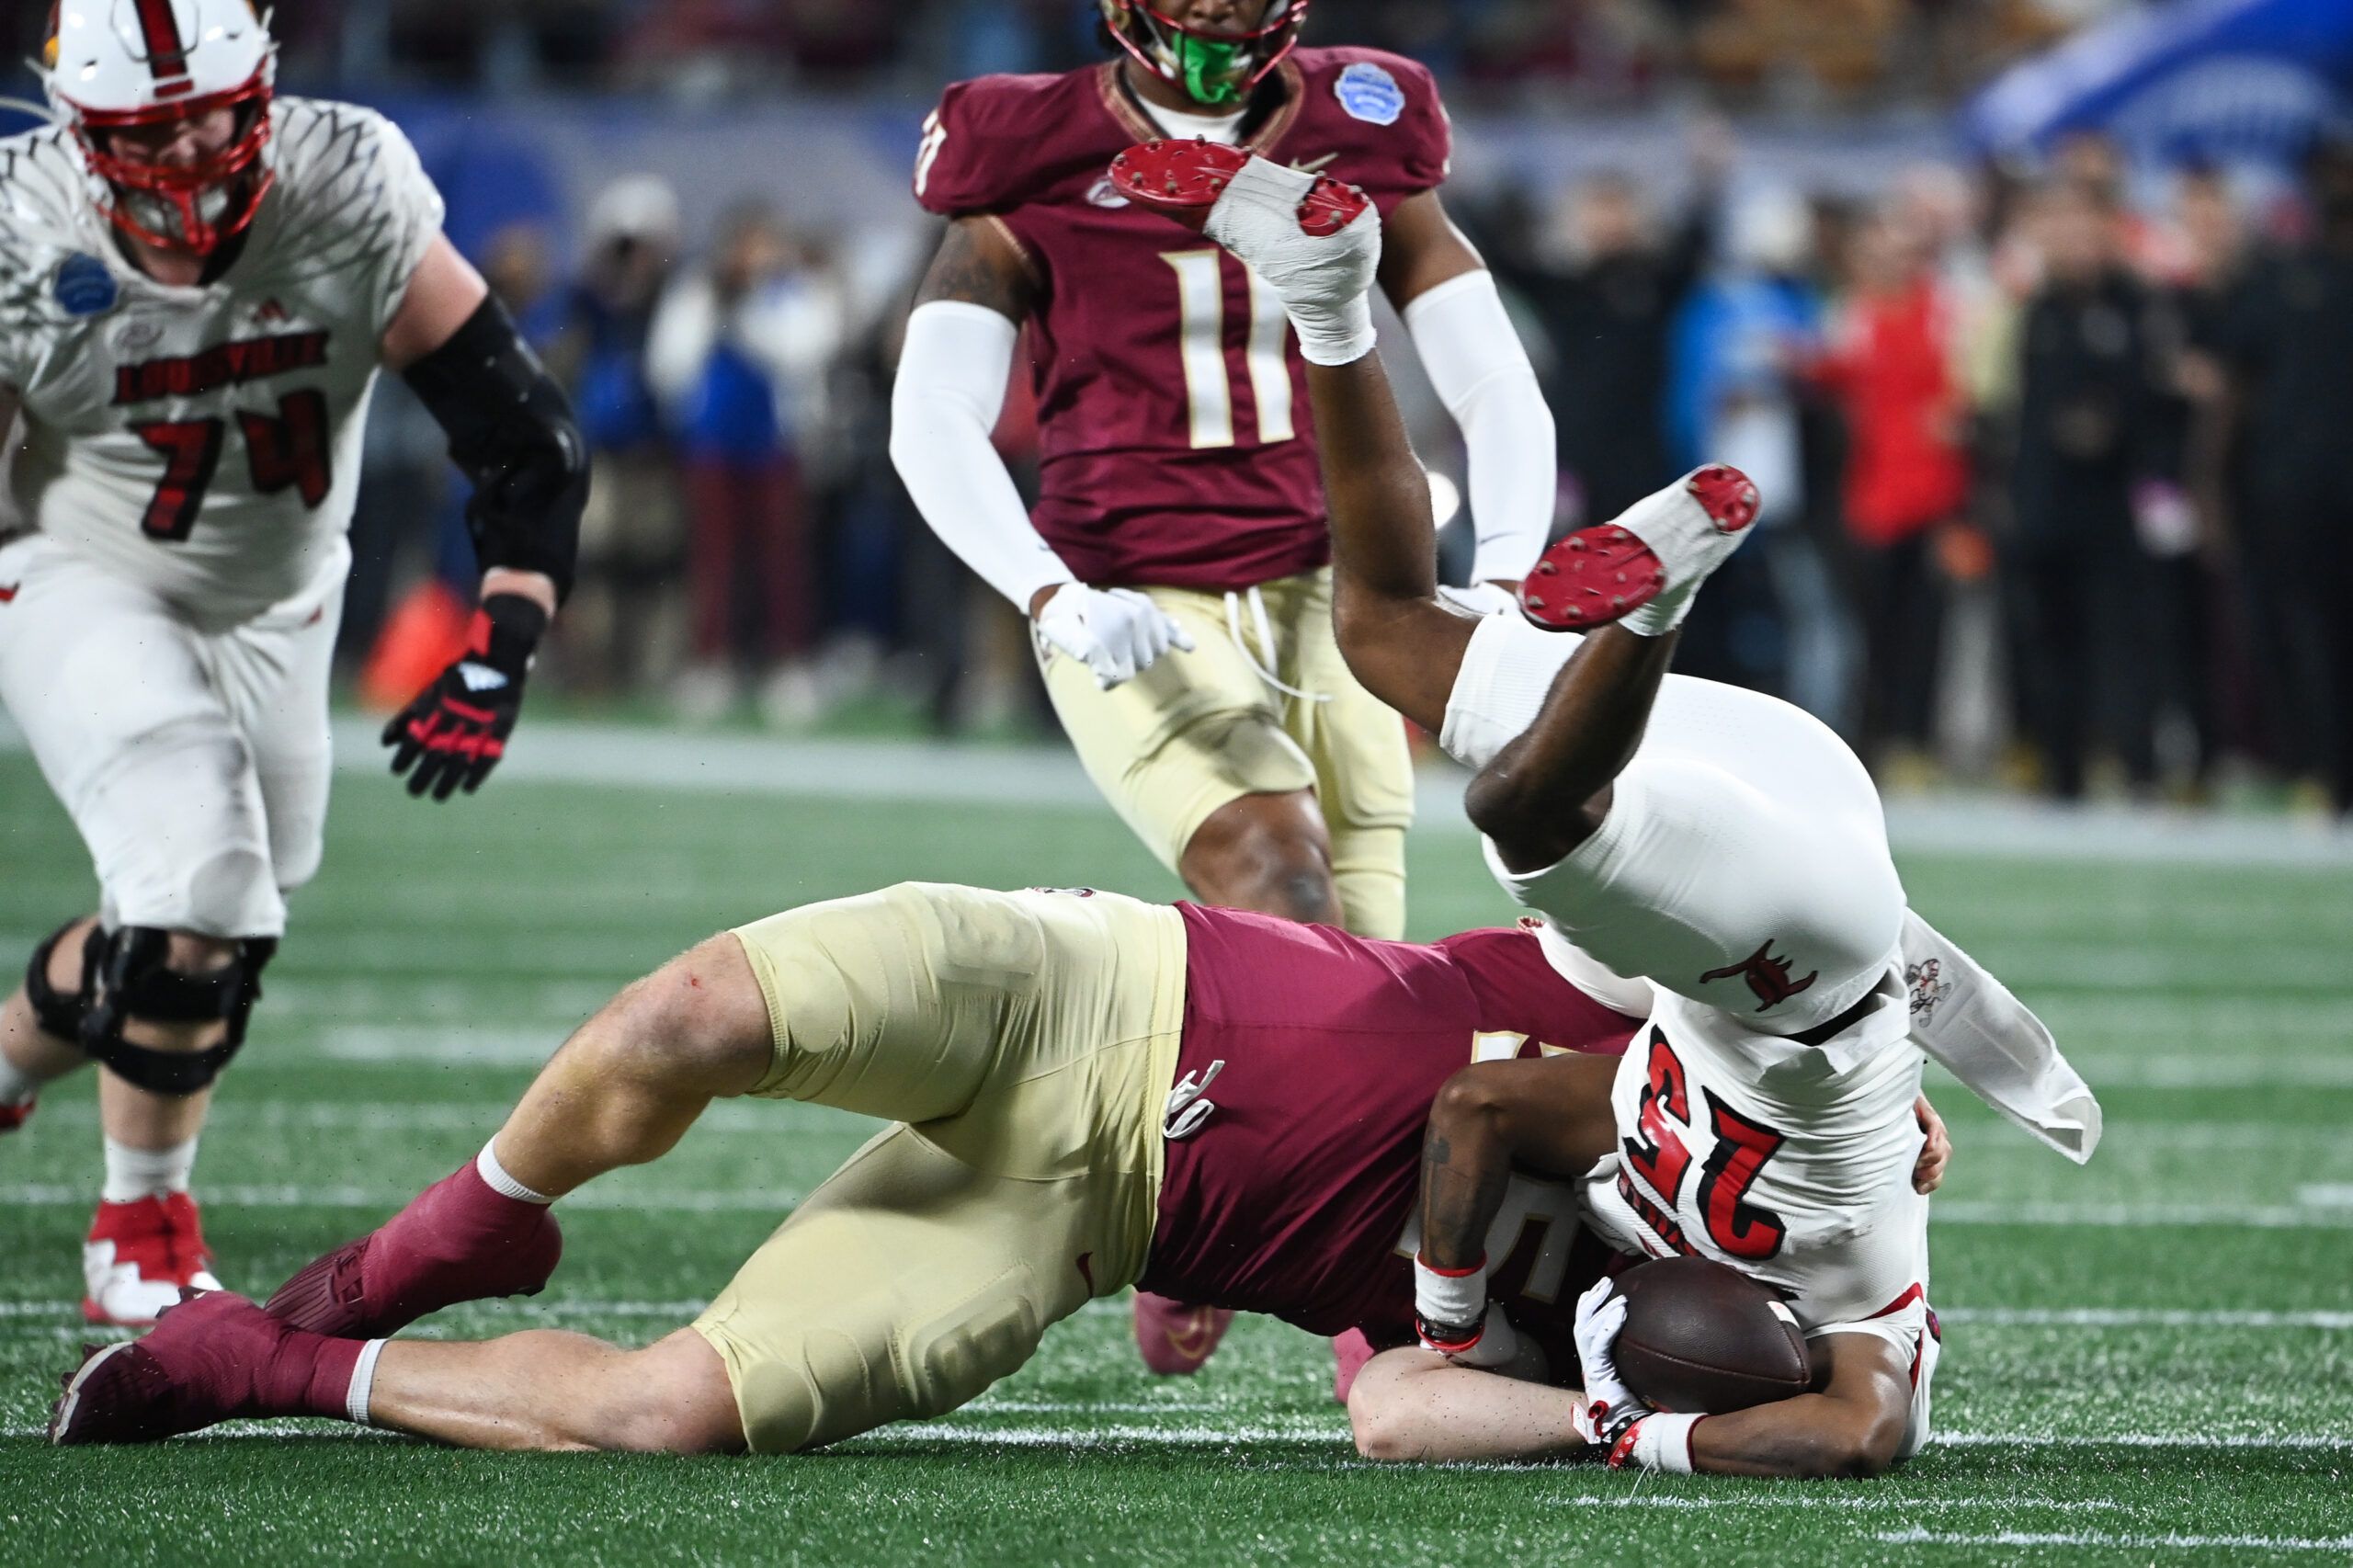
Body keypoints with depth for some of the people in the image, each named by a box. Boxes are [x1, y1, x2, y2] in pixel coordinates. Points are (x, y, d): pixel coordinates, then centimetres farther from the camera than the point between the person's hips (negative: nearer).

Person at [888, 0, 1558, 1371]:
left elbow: (1501, 394, 5)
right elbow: (934, 425, -9)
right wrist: (1058, 599, -25)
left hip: (1319, 600, 4)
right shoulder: (1037, 168, 0)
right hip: (1134, 622, -4)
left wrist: (1503, 584, -14)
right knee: (1292, 925, -23)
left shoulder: (1362, 148, 8)